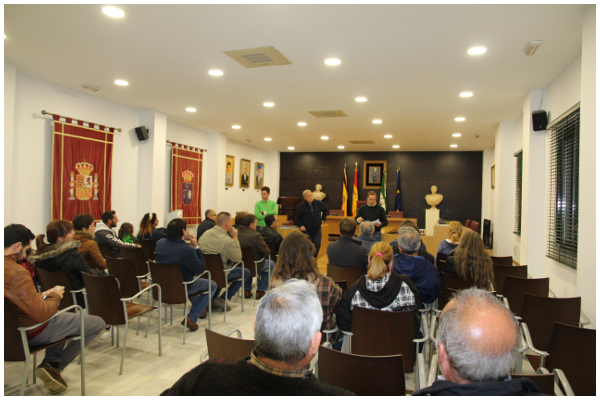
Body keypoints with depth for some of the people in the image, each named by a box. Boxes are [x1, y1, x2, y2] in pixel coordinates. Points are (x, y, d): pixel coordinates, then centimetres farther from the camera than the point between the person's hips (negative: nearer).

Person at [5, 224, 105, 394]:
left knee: (64, 317, 35)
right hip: (32, 334, -10)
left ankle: (50, 364, 21)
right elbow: (43, 313, -30)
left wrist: (41, 296, 5)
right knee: (97, 323, 0)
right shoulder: (16, 273, -32)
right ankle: (55, 367, 9)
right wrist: (54, 296, -11)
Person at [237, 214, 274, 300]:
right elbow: (266, 252, -19)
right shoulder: (256, 235, -22)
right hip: (253, 266, -5)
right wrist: (262, 256, 5)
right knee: (271, 263, 21)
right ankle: (260, 291, 20)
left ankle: (247, 290, 34)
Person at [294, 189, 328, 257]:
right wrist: (301, 225, -10)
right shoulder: (301, 206, -8)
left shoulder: (319, 203, -3)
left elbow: (326, 210, 17)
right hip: (307, 230, -2)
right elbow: (297, 218, 2)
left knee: (317, 245, -2)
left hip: (317, 229, 2)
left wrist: (323, 219, 12)